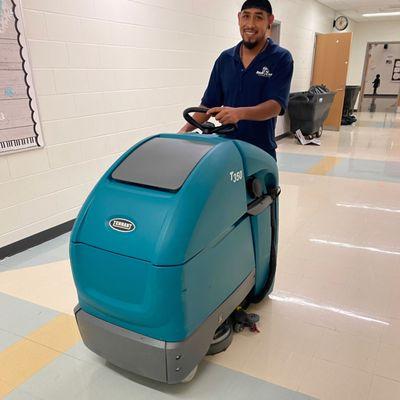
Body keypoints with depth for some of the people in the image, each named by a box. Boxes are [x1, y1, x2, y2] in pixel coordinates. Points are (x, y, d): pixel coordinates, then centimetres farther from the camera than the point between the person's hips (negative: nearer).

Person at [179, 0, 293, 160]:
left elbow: (275, 105, -18)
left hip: (261, 152, -3)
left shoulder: (281, 58, -6)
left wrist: (240, 113, -36)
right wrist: (186, 128, -6)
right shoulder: (225, 59, 7)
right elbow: (209, 103, 9)